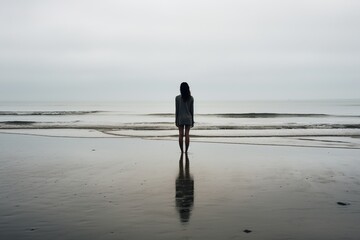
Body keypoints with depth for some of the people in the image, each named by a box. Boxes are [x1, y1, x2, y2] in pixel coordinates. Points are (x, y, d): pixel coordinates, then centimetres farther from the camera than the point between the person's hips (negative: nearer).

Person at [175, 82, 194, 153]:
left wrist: (176, 120, 2)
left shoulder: (177, 98, -6)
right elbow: (191, 110, 0)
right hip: (188, 118, 1)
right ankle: (186, 151, 4)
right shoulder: (191, 98, -2)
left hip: (180, 118, -1)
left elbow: (176, 110, -4)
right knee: (187, 134, 3)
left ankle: (182, 151, 4)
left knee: (181, 135, 4)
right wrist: (192, 121, 7)